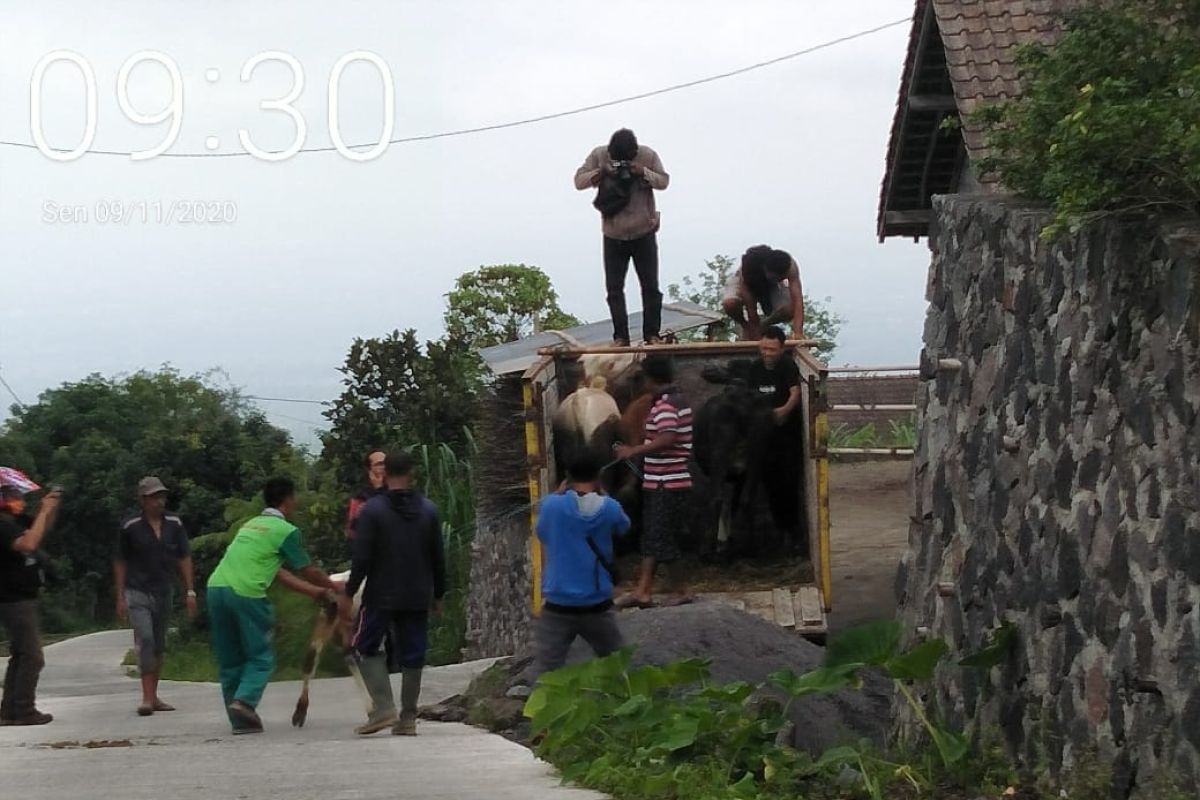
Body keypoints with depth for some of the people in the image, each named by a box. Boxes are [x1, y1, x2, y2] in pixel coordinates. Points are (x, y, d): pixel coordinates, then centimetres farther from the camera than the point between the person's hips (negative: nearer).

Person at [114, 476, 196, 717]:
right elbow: (120, 563, 1)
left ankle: (154, 697, 21)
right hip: (137, 592, -4)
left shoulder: (174, 524, 2)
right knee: (145, 639, -19)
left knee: (158, 645, 10)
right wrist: (120, 598, -2)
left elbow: (184, 559, 8)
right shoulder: (130, 527, -6)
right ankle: (147, 698, -21)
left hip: (163, 593, 4)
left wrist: (190, 591, 2)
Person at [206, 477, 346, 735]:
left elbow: (279, 573, 28)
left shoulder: (250, 525, 27)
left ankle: (240, 719, 12)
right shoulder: (285, 530, 3)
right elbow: (308, 572, 11)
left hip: (216, 587, 7)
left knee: (230, 660, 13)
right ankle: (244, 700, -18)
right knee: (261, 658, 4)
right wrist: (333, 588, 28)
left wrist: (317, 591, 31)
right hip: (246, 594, -7)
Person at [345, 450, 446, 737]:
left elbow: (362, 557, -12)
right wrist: (438, 594, 18)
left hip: (381, 596, -4)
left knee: (365, 647, 8)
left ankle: (384, 708, -6)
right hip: (418, 597, 4)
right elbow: (438, 558, 8)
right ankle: (408, 718, 8)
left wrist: (349, 592, -2)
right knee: (412, 656, 8)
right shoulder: (428, 510, 4)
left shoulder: (372, 510, -9)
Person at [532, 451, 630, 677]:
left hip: (557, 607, -1)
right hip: (597, 607, 1)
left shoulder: (551, 505, -7)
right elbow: (623, 527, 19)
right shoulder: (608, 508, -4)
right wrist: (600, 494, 28)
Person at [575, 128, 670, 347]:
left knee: (650, 286, 1)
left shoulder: (648, 156, -10)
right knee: (614, 288, -2)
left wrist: (644, 173, -22)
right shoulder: (599, 155, -9)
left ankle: (652, 334, 7)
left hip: (644, 233, -1)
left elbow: (664, 181, -3)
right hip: (613, 235, 1)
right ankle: (621, 336, 0)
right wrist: (601, 172, -24)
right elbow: (579, 181, -6)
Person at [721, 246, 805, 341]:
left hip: (770, 287, 2)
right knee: (730, 304, -36)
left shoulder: (790, 266, -37)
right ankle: (745, 326, 1)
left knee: (790, 310, -28)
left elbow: (797, 298, -42)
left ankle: (764, 325, 6)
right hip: (746, 283, -2)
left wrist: (798, 332, -52)